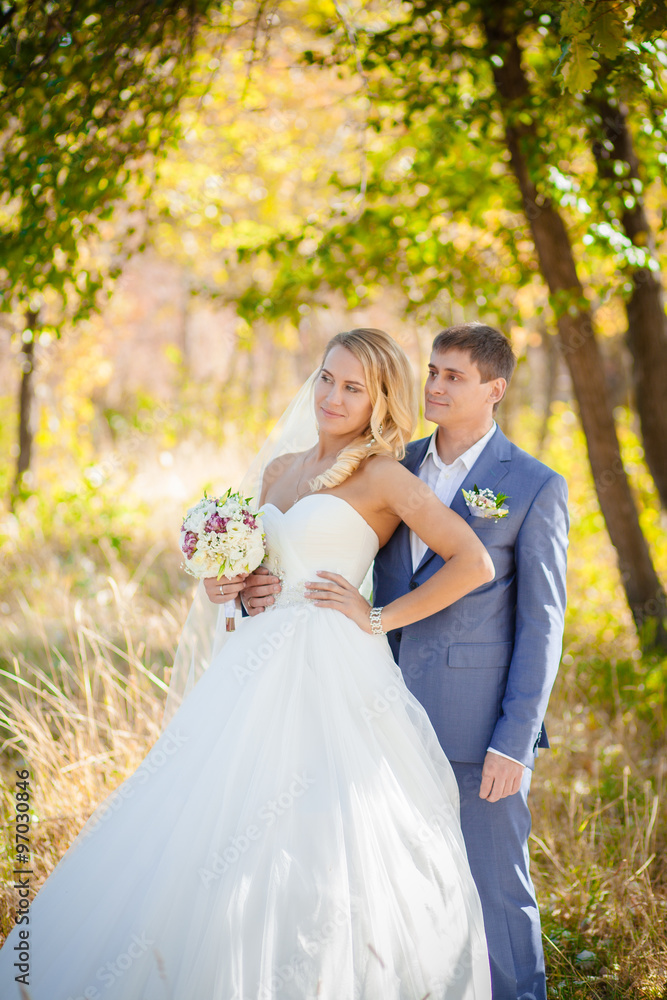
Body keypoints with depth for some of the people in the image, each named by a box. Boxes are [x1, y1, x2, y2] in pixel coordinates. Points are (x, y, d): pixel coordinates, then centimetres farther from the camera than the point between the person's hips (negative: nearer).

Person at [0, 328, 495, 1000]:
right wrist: (228, 587, 5)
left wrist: (379, 617, -10)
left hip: (332, 673, -7)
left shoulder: (384, 477, -4)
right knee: (217, 834, 3)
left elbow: (474, 564, -11)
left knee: (310, 848, -9)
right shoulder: (280, 471, 16)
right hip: (258, 668, 7)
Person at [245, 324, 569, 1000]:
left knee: (494, 892, 4)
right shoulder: (397, 465, 10)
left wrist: (514, 741, -11)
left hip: (480, 724, -5)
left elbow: (540, 625, -6)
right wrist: (273, 589, -6)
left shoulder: (535, 487, -4)